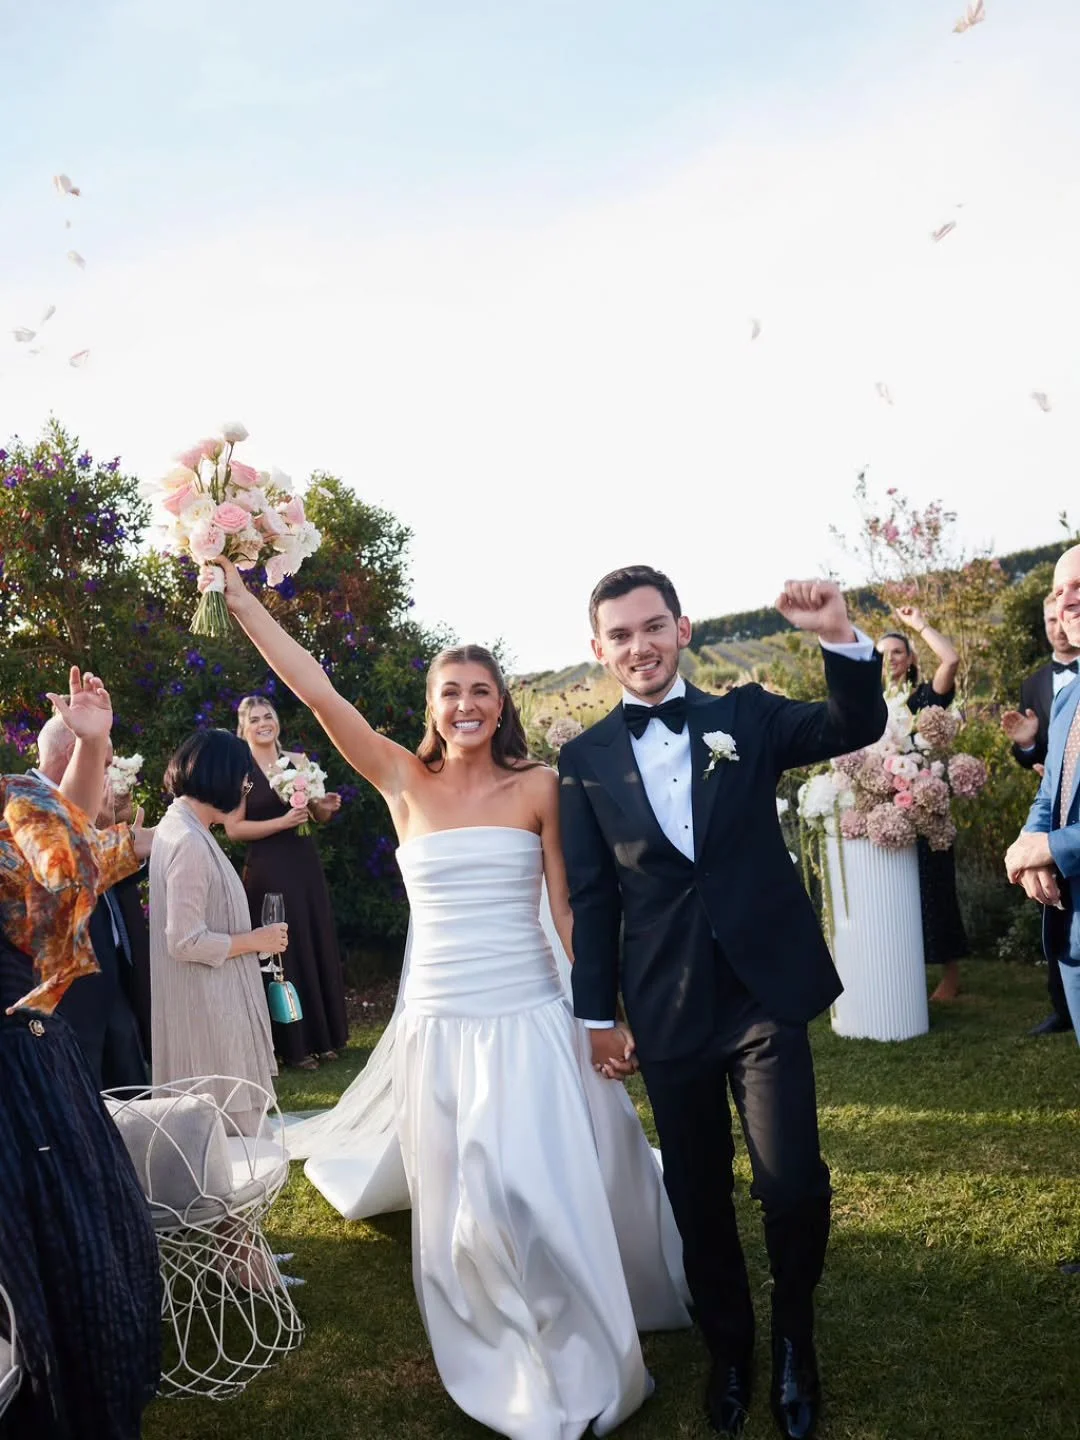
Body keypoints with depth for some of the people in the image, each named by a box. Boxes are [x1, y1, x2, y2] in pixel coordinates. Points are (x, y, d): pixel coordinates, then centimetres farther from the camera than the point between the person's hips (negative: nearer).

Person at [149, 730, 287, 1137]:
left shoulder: (179, 825, 9)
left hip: (213, 1000, 10)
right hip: (206, 1007, -10)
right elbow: (185, 942, -22)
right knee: (229, 1123, 0)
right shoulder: (189, 843, -21)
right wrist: (255, 941, -11)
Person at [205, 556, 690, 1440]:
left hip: (530, 1022, -2)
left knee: (539, 1203, -1)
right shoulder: (405, 783, 1)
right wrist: (239, 596, -9)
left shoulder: (537, 787, -2)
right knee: (457, 1211, 11)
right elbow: (318, 691, -5)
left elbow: (568, 908, 1)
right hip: (438, 1026, 2)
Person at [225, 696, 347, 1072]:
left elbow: (317, 813, 16)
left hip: (305, 864, 5)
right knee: (286, 952, 1)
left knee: (318, 945, 10)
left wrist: (326, 807, -6)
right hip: (268, 871, -5)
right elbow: (234, 828, -12)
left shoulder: (298, 761, 7)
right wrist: (282, 822, -19)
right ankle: (294, 1044, 13)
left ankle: (324, 1035, 24)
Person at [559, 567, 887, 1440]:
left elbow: (857, 728, -7)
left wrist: (842, 639, -24)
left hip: (766, 991, -1)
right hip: (667, 1009, 1)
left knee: (793, 1183, -4)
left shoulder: (745, 715, 4)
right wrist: (597, 1015, 3)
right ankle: (729, 1349, 38)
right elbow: (591, 898, 4)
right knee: (698, 1196, 13)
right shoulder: (585, 759, 3)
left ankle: (794, 1338, 27)